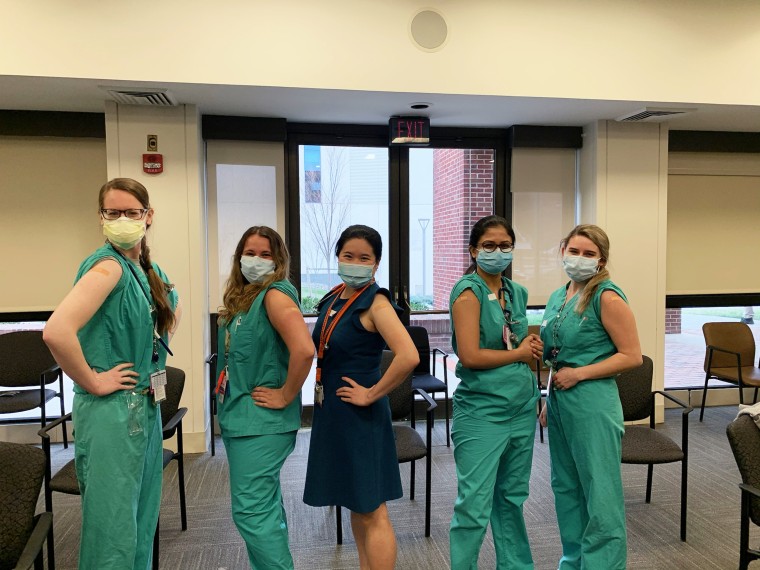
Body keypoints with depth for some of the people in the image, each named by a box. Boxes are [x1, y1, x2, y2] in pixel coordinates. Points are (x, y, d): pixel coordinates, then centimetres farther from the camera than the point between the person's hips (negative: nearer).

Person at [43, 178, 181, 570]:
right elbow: (56, 332, -32)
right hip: (111, 410, -8)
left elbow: (173, 310, 28)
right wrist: (92, 382, -20)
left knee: (142, 519, 20)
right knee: (113, 528, 4)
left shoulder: (147, 268, 7)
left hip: (146, 407, 8)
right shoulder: (108, 266, -17)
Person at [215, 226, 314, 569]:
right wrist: (228, 406, 13)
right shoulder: (242, 297, 12)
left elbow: (304, 350, -31)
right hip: (238, 416, 9)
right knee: (266, 506, 19)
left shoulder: (276, 294, -16)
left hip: (261, 422, -9)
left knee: (251, 510, -5)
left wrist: (285, 396, -20)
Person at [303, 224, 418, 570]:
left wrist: (371, 394, -21)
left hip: (359, 416, -8)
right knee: (355, 504, 19)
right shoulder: (333, 299, 8)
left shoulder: (375, 303, -16)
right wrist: (322, 396, 10)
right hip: (331, 412, 8)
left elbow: (409, 357, -30)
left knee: (371, 512, 2)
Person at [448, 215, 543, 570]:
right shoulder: (469, 291, -12)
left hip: (522, 407, 7)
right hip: (482, 411, -7)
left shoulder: (517, 292, 9)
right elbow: (470, 355, -20)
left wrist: (534, 345, 3)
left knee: (512, 498, 20)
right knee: (474, 506, -1)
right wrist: (520, 353, -9)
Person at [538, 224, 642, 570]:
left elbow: (632, 356, -14)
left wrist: (578, 374, -17)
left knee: (600, 493, 2)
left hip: (593, 404, -8)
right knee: (565, 487, 18)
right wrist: (550, 400, 17)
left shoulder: (606, 298, -12)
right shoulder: (557, 298, 11)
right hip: (559, 400, 8)